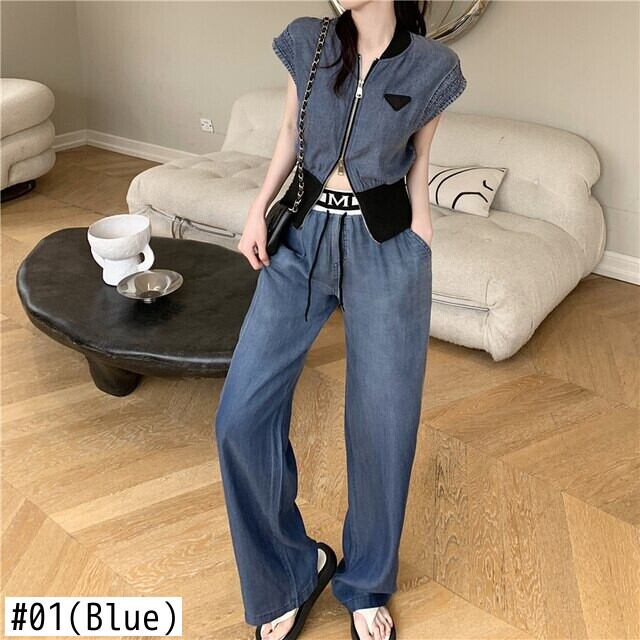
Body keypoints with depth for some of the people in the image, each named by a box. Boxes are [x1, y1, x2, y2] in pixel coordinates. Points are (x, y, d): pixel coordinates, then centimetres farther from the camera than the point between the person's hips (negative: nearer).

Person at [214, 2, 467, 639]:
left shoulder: (432, 65, -1)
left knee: (384, 425, 1)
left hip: (385, 249, -2)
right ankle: (291, 570, 15)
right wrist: (258, 210, 4)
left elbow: (417, 162, 9)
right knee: (242, 414, -8)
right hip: (302, 237, 2)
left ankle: (366, 585, 28)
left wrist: (421, 241, 5)